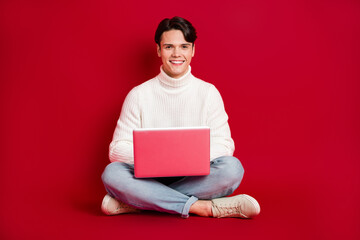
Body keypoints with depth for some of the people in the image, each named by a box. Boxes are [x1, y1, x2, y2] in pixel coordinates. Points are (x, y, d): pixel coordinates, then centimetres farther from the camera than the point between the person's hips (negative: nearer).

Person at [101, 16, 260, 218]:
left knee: (232, 168, -29)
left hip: (195, 178, 1)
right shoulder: (139, 95, 3)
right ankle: (204, 207, -27)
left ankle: (139, 201, -24)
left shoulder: (209, 93, 5)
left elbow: (224, 145, 0)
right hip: (150, 177, 0)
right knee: (112, 173, -29)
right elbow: (117, 148, -1)